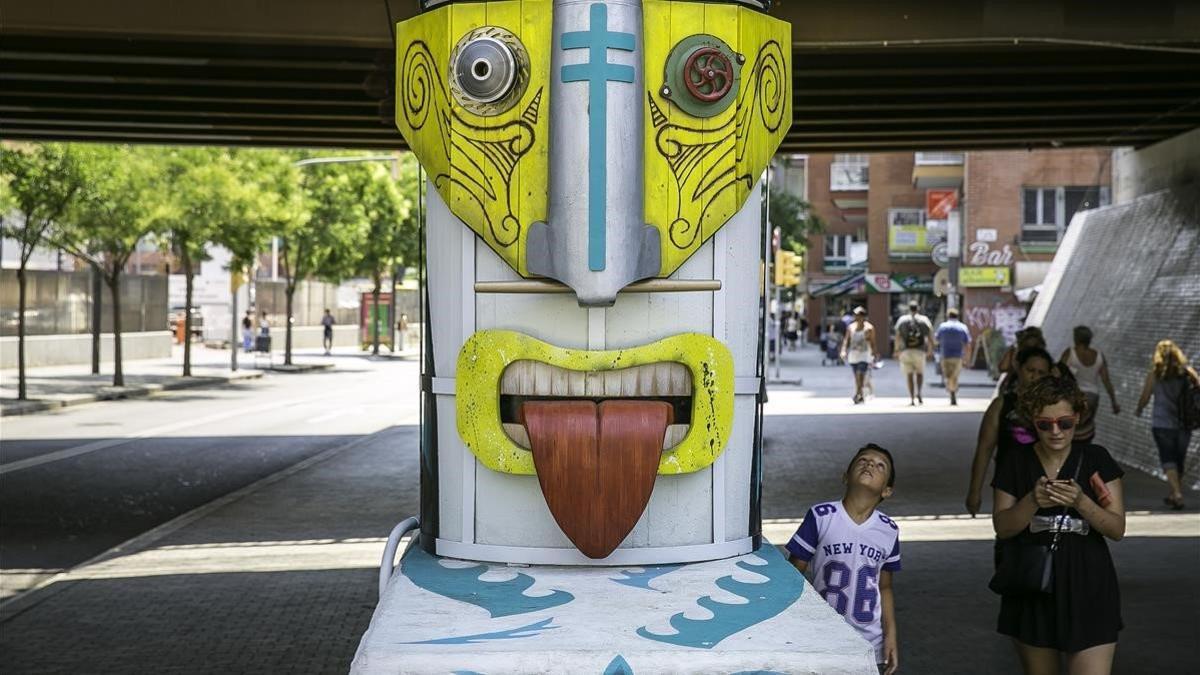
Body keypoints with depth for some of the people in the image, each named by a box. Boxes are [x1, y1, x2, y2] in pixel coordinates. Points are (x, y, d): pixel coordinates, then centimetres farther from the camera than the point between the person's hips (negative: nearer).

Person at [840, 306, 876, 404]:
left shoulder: (869, 328, -2)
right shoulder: (851, 327, 8)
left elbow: (872, 342, 1)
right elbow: (846, 340, 5)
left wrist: (873, 355, 0)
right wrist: (843, 351, -10)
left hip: (865, 355, -4)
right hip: (853, 355, 4)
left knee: (860, 374, -18)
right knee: (857, 377, 8)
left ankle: (857, 394, -22)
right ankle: (860, 396, 17)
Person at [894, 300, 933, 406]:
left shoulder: (901, 320, 5)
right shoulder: (924, 320, 5)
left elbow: (898, 336, 1)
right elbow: (930, 337, 1)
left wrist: (897, 349, 12)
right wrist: (930, 350, 12)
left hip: (906, 351, 0)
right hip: (920, 351, 0)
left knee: (909, 375, 4)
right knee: (920, 373, 16)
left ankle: (912, 398, -4)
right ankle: (918, 393, -4)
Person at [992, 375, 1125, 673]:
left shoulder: (1096, 459, -1)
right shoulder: (1015, 464, 2)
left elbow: (1118, 529, -4)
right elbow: (1002, 528, -2)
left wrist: (1080, 501, -22)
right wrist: (1033, 501, -20)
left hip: (1088, 592, -2)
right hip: (1033, 590, 2)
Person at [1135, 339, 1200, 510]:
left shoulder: (1154, 373, -3)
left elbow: (1145, 397, -1)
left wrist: (1138, 411, 18)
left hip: (1162, 423, -3)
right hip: (1184, 424, 3)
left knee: (1168, 460, -1)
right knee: (1179, 460, 16)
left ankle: (1177, 493, -19)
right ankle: (1171, 495, 26)